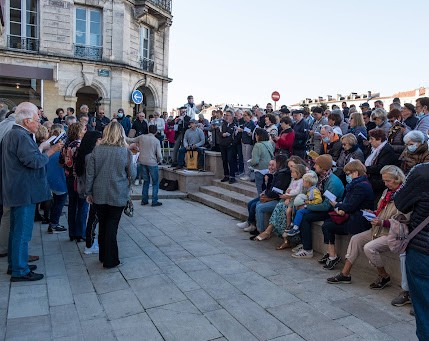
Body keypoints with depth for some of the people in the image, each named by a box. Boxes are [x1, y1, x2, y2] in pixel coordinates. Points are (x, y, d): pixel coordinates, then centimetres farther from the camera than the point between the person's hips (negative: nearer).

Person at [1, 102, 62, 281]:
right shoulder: (22, 136, -19)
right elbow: (34, 161, -26)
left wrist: (42, 150, 10)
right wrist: (51, 151, -15)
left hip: (15, 191, 11)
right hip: (24, 191, -11)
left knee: (16, 230, 19)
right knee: (22, 231, -2)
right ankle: (20, 271, 8)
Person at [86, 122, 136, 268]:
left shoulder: (97, 150, -5)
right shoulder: (125, 152, -11)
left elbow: (90, 173, -2)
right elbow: (132, 174, -2)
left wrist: (89, 192, 9)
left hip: (99, 195, 3)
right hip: (118, 196, -2)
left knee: (102, 225, 17)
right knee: (112, 226, 6)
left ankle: (103, 256, 30)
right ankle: (110, 260, 11)